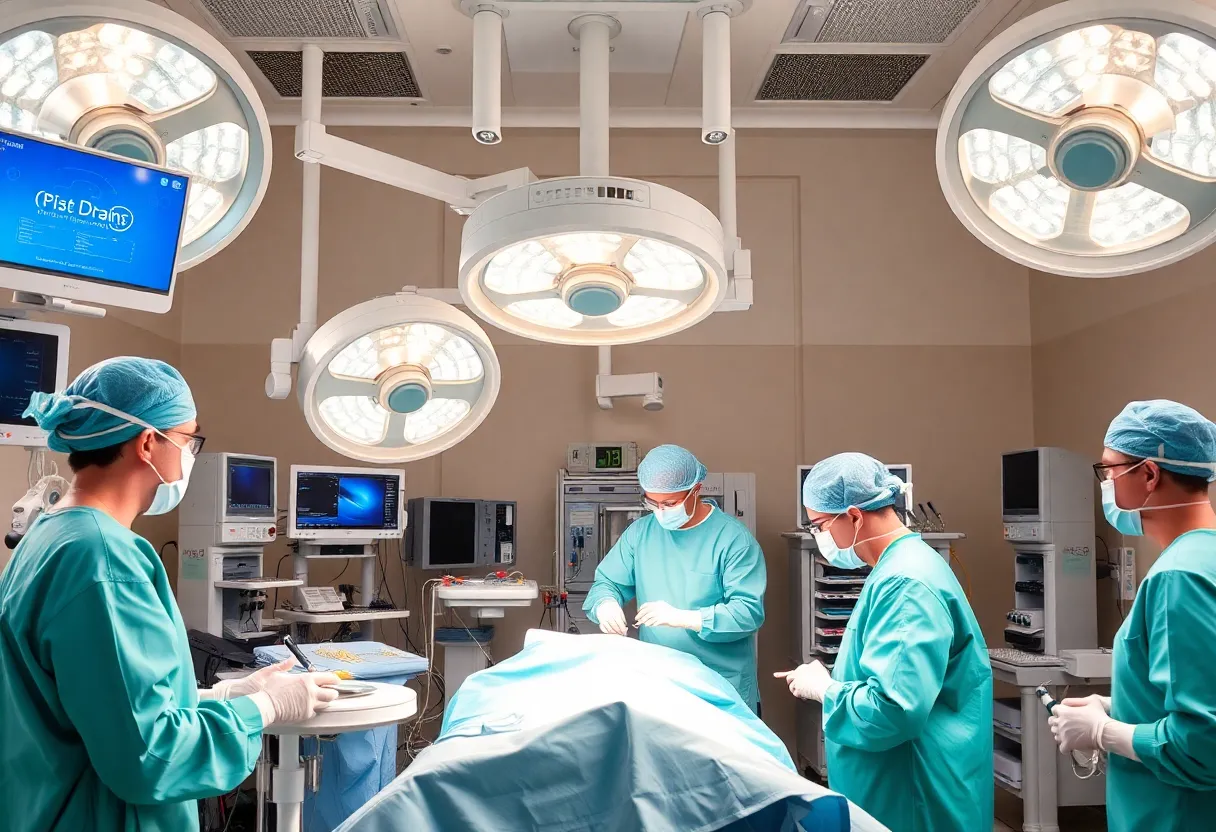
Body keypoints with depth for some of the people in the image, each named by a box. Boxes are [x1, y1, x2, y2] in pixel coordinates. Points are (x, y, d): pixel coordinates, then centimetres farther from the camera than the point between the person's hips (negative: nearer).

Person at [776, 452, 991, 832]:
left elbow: (893, 709, -32)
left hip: (914, 796, -9)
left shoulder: (905, 583, -24)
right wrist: (831, 677, 5)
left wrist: (823, 688, -16)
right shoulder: (899, 567, 9)